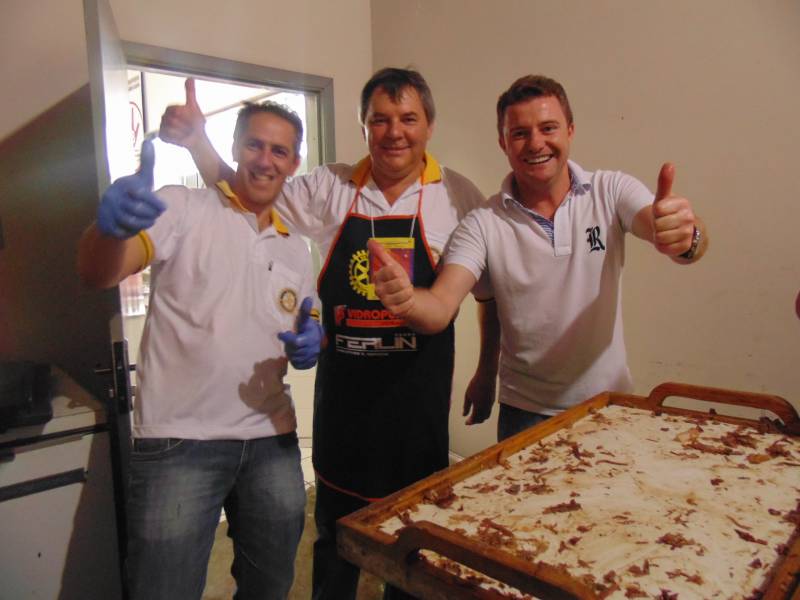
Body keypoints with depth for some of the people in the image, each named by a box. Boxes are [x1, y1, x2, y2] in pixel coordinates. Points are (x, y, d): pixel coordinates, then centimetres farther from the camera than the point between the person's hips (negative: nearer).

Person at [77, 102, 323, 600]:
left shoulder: (296, 249, 10)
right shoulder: (183, 209, -5)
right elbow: (99, 274, -19)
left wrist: (311, 343, -5)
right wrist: (113, 225, -42)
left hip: (272, 439, 5)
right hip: (180, 440, -5)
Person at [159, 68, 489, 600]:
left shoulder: (458, 196, -4)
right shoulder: (328, 187, 0)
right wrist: (199, 142, -3)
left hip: (420, 395, -1)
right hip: (343, 392, 2)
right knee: (336, 528, 19)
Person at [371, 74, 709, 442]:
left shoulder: (612, 191, -7)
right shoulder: (483, 225, -11)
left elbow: (692, 243, -21)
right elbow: (440, 308, -20)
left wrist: (687, 238, -45)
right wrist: (406, 300, -43)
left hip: (610, 405, 2)